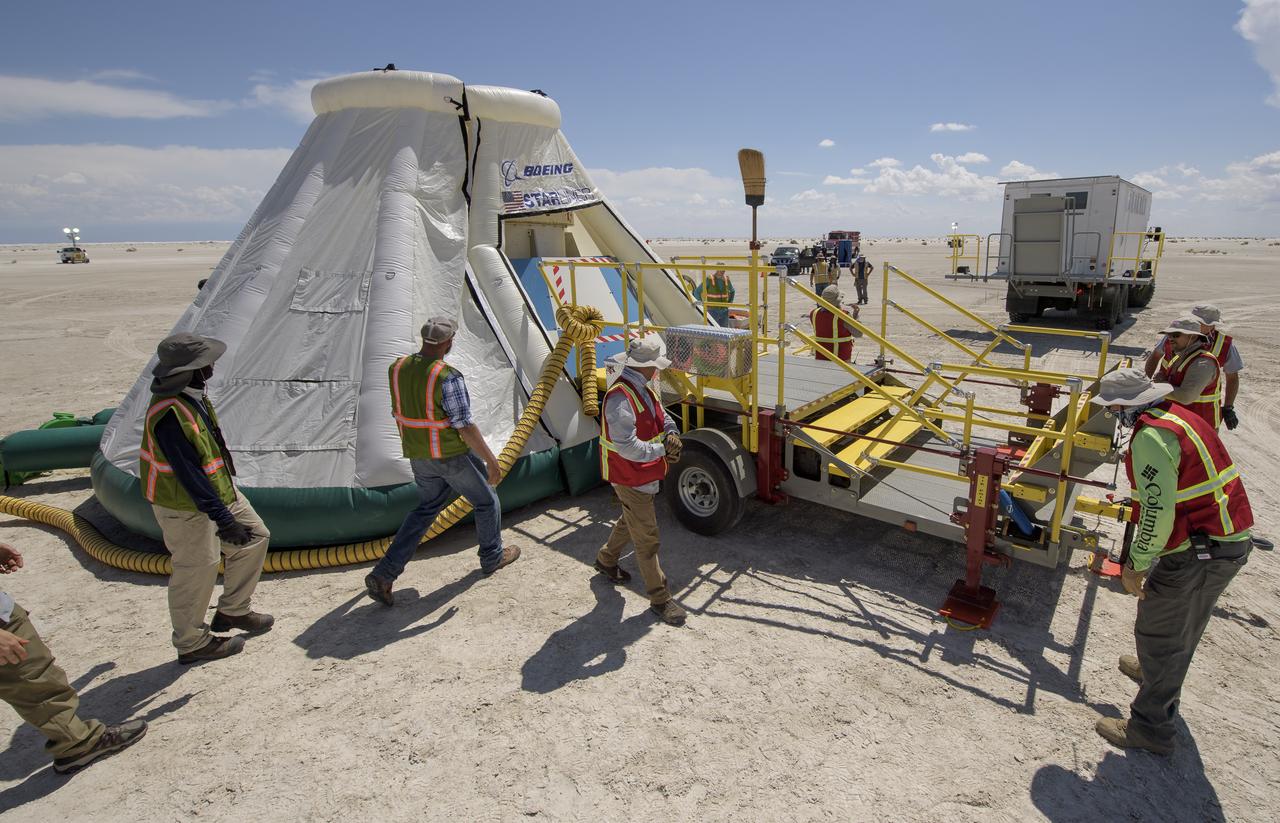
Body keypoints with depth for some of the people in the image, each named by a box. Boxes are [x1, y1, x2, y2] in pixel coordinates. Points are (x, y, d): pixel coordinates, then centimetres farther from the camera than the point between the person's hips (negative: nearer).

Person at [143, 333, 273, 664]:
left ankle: (232, 611, 31)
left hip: (218, 489, 10)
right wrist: (223, 519, -29)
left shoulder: (192, 395, 0)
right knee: (197, 570, 4)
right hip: (185, 505, -10)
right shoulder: (170, 415, -30)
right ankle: (191, 643, 26)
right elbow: (190, 476, -31)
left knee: (255, 536, 15)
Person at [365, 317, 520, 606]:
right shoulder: (448, 377, -25)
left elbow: (398, 412, 11)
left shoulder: (397, 368, -2)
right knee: (486, 501, 17)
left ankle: (383, 574, 14)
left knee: (426, 509, 22)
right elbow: (465, 426, -23)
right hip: (452, 455, -7)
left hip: (418, 455, 7)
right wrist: (491, 461, -14)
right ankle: (492, 557, 36)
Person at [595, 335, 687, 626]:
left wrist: (671, 433, -9)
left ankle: (606, 560, 52)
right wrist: (662, 450, -24)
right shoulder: (620, 398, -28)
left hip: (645, 473, 10)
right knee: (647, 538, 1)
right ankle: (660, 599, 15)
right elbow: (627, 447, -33)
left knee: (631, 521, 28)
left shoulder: (643, 389, 4)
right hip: (630, 478, -10)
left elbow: (662, 417, 13)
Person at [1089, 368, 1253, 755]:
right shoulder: (1178, 416, 8)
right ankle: (1161, 674, 51)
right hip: (1233, 541, 10)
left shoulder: (1151, 437, -23)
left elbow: (1158, 512, -26)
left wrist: (1136, 564, -17)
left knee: (1157, 631, 4)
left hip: (1197, 552, -10)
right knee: (1184, 626, 29)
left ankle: (1150, 727, 16)